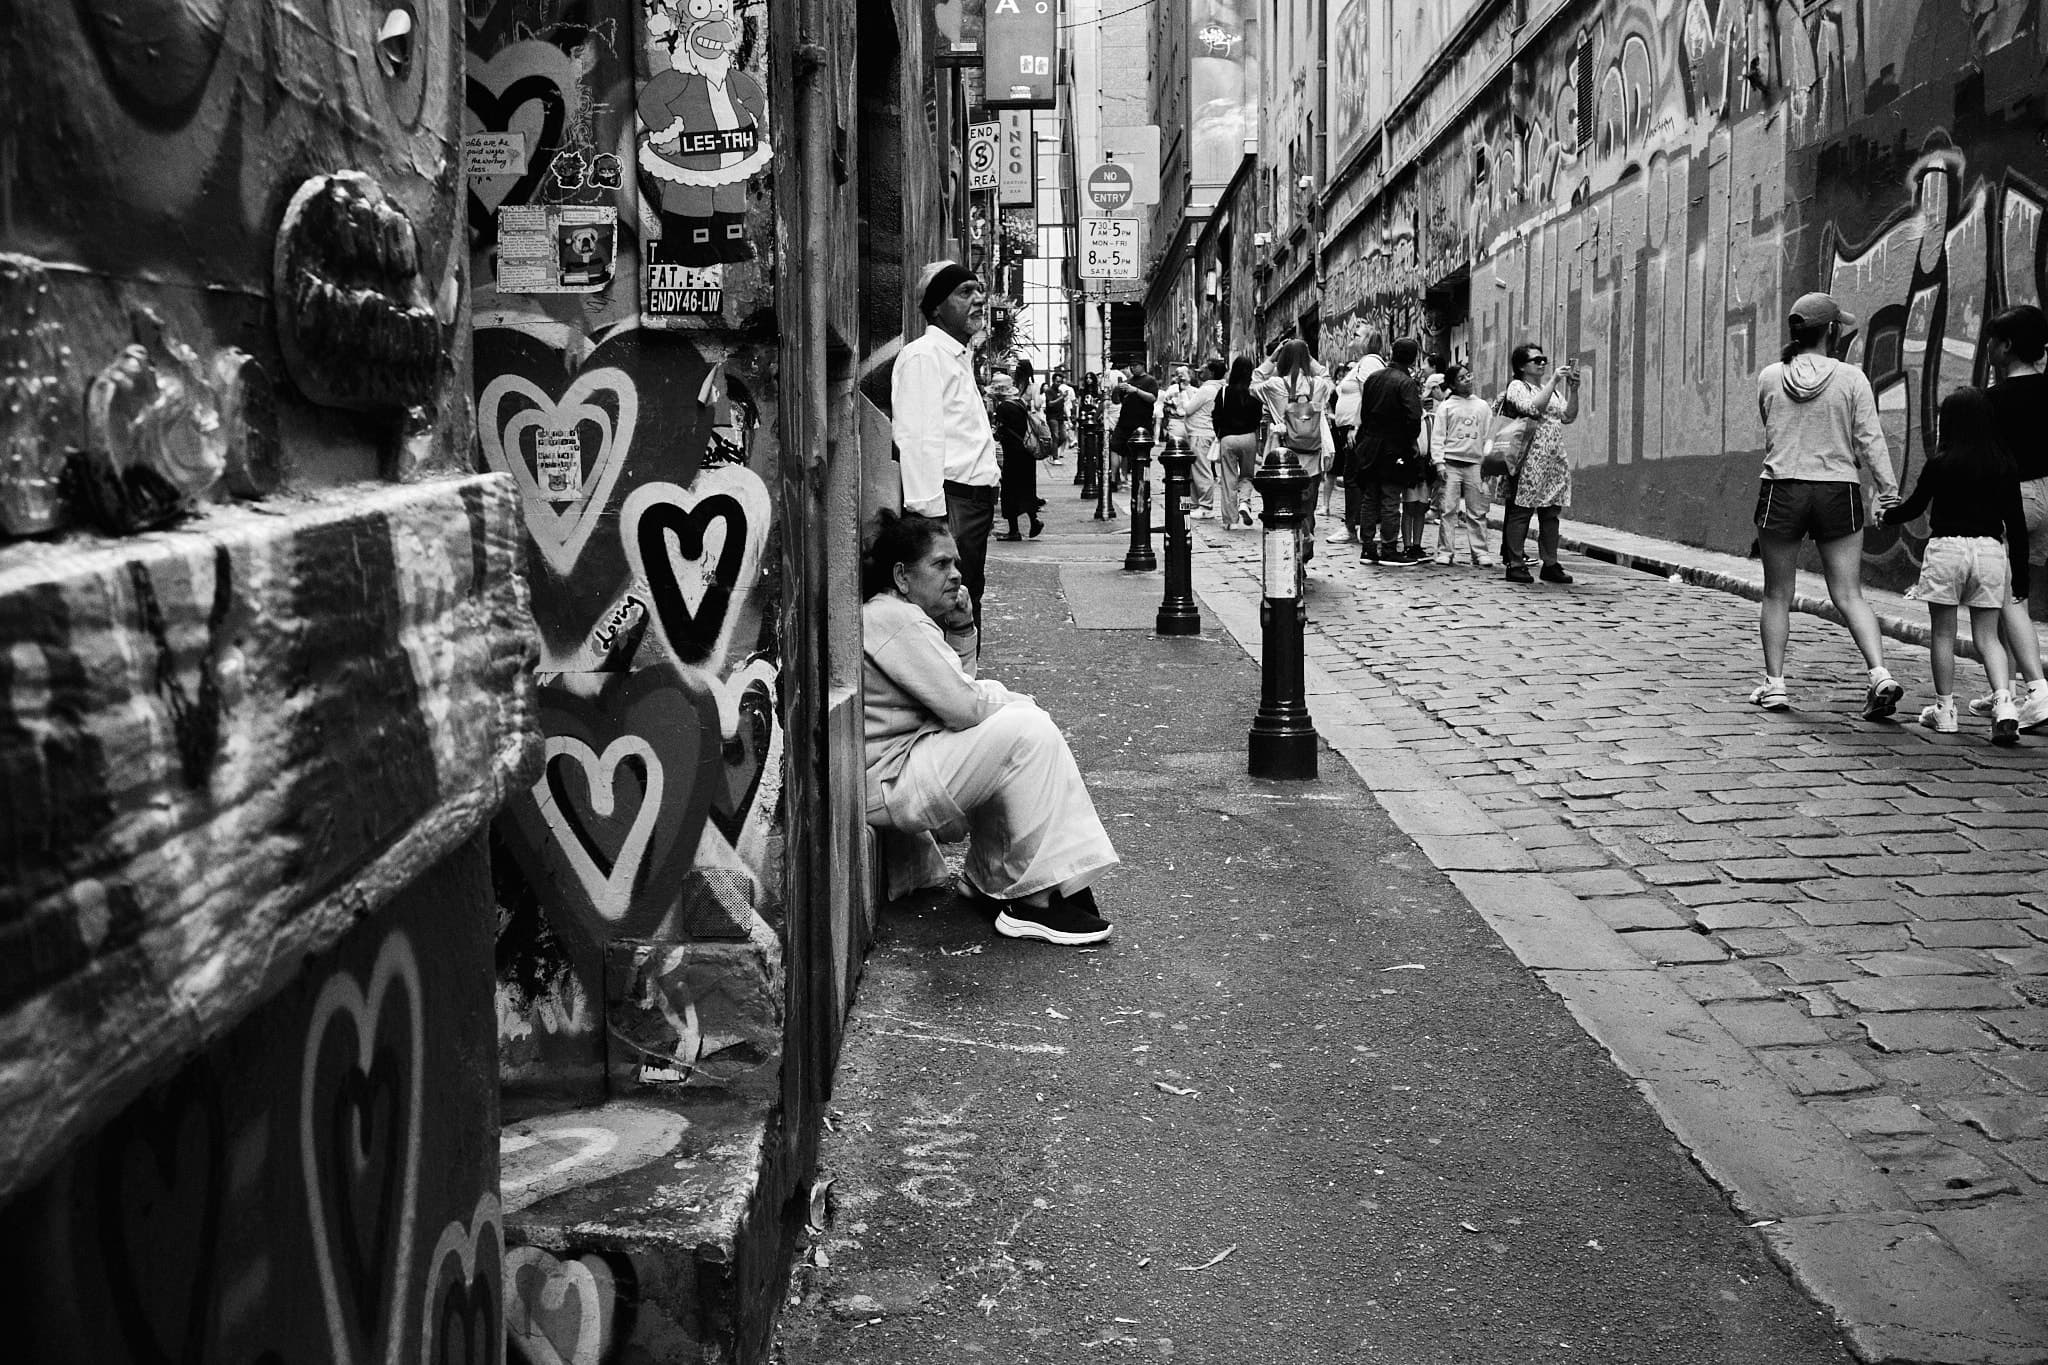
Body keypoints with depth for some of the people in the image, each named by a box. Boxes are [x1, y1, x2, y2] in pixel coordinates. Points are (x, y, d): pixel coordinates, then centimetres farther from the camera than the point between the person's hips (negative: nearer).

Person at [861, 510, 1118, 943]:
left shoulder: (905, 616, 17)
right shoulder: (891, 620, -18)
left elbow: (960, 693, 19)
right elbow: (963, 708, -22)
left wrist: (961, 630, 6)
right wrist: (1018, 702, -3)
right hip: (888, 782, -11)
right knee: (1028, 731, -18)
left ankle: (990, 879, 14)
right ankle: (1033, 900, -14)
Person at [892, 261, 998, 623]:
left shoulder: (961, 356, 21)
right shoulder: (923, 355, -11)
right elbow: (918, 441, -20)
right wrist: (932, 516, -26)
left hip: (975, 502, 10)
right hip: (949, 500, -10)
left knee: (968, 608, 14)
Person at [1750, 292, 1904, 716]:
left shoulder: (1769, 377, 1)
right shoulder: (1851, 378, -3)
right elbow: (1870, 439, -4)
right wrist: (1889, 490, -1)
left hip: (1781, 491, 0)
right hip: (1839, 491, 0)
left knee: (1777, 594, 11)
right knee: (1849, 595, 3)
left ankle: (1774, 683, 12)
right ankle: (1880, 675, -11)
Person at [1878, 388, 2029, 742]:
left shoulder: (1942, 463, -5)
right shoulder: (2003, 464, 4)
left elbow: (1915, 506, 6)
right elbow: (2016, 521, 5)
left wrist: (1886, 515, 27)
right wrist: (2020, 573, 11)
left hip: (1947, 547, -3)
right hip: (1990, 550, 3)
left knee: (1942, 633, 8)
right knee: (1988, 636, 6)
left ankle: (1945, 710, 12)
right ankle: (2004, 703, -12)